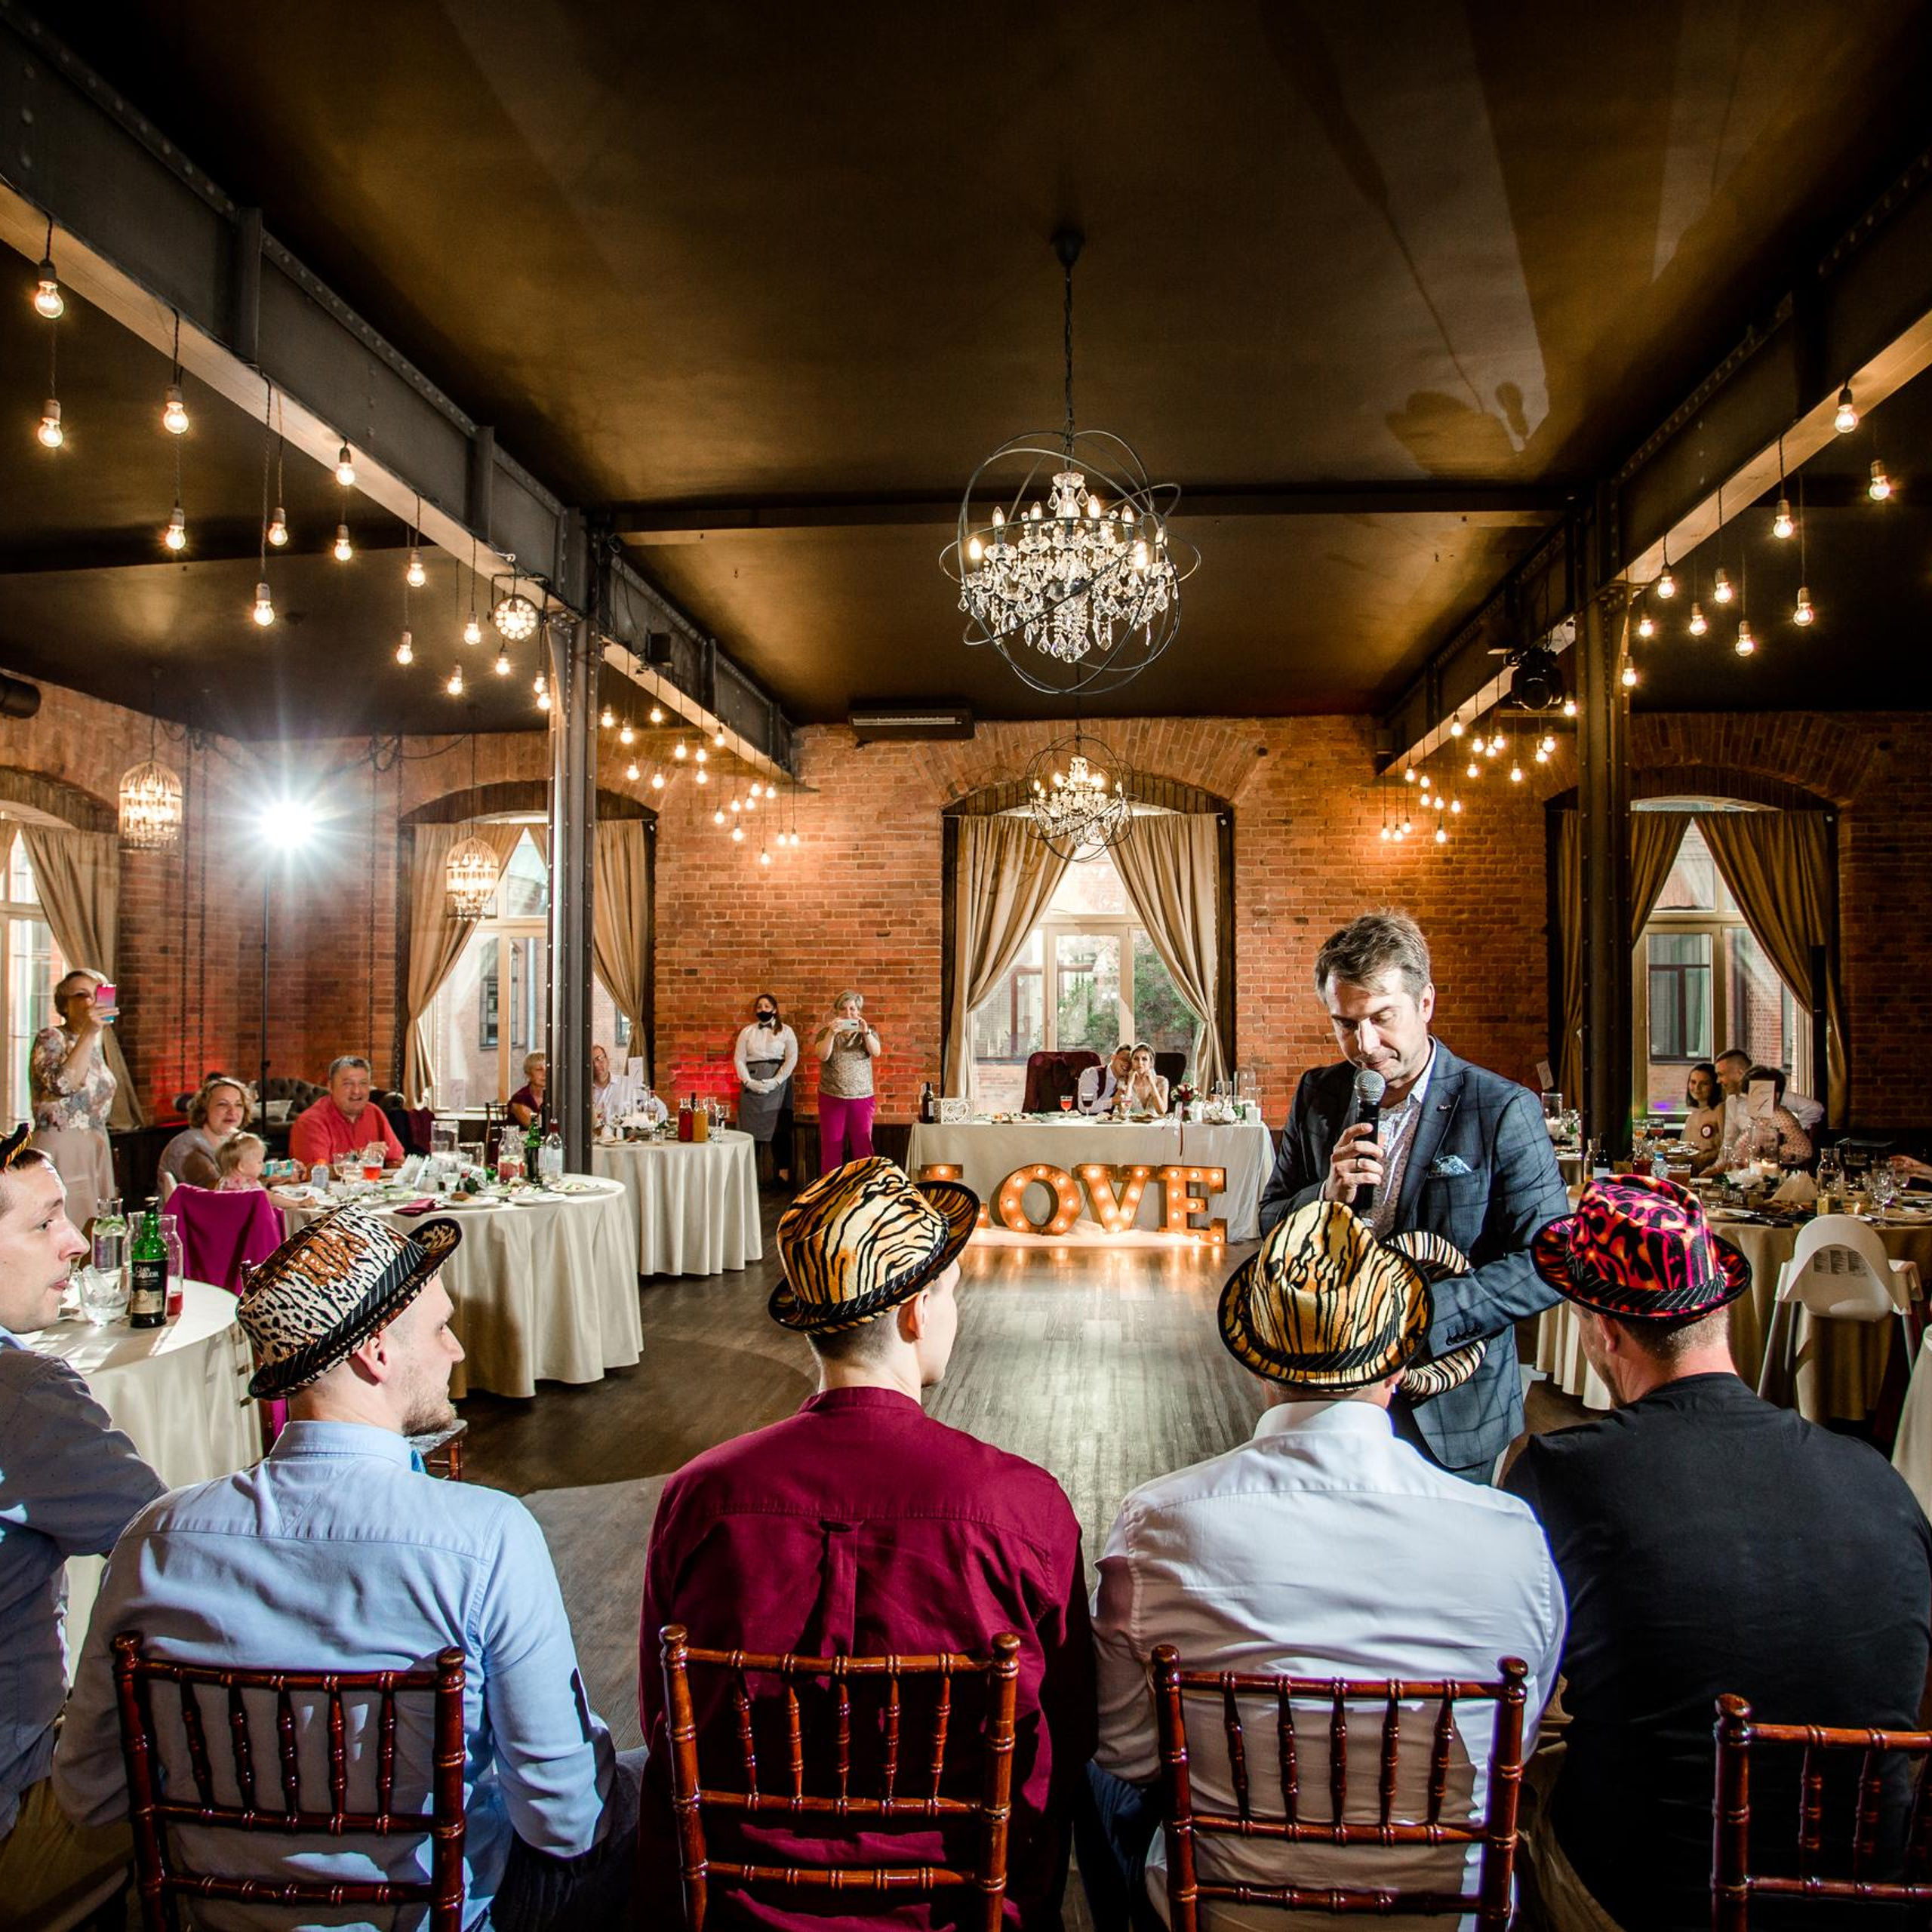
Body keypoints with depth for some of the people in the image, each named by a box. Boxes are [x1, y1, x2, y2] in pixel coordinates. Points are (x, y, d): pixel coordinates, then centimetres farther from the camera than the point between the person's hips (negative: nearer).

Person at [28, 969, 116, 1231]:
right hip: (60, 1149, -7)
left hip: (97, 1150, 7)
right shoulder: (50, 1039, -6)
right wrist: (88, 1033, -25)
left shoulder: (96, 1042, 14)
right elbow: (63, 1084, -24)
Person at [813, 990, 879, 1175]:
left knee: (862, 1146, 0)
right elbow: (823, 1055, -12)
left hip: (862, 1097, 0)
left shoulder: (867, 1031, 7)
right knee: (832, 1145, 1)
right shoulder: (826, 1032, 5)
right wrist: (832, 1032, -24)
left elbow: (876, 1052, -10)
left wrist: (866, 1032, -25)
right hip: (831, 1097, 0)